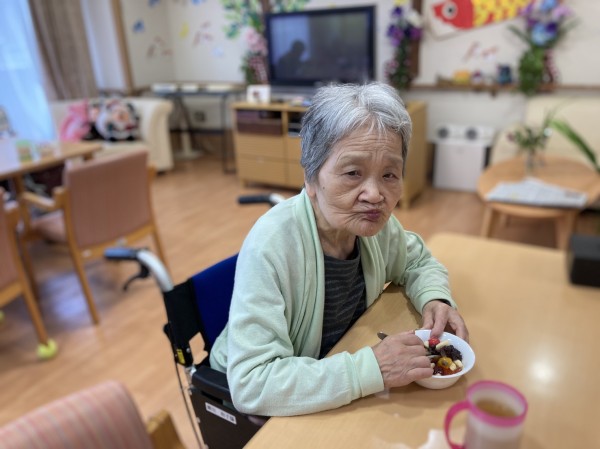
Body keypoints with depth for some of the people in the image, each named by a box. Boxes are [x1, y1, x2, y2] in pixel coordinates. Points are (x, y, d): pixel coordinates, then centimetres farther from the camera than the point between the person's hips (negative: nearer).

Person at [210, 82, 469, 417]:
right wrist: (373, 369, -36)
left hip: (342, 359, 6)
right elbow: (252, 384, -33)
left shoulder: (377, 223, -13)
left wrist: (436, 301, -13)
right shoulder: (270, 246, -31)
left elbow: (419, 262, 7)